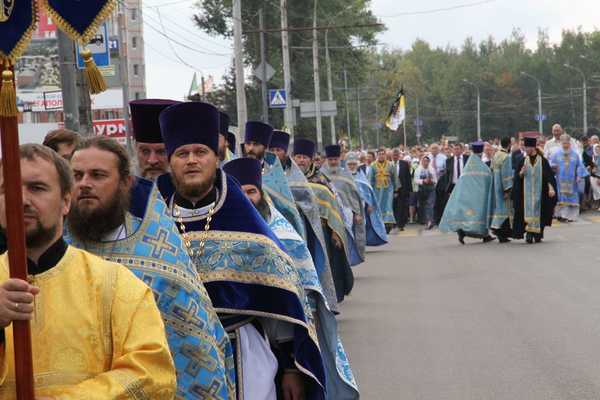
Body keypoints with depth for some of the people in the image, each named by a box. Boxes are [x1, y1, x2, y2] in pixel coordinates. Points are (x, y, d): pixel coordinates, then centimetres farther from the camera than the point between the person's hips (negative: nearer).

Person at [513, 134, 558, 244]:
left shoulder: (542, 161, -1)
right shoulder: (523, 161, 7)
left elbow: (549, 176, -5)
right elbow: (517, 176, 7)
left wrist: (551, 188, -18)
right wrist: (522, 172, -15)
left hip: (539, 192, -1)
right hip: (527, 193, 1)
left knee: (538, 213, 2)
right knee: (528, 213, -9)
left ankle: (538, 234, 12)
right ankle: (529, 234, -11)